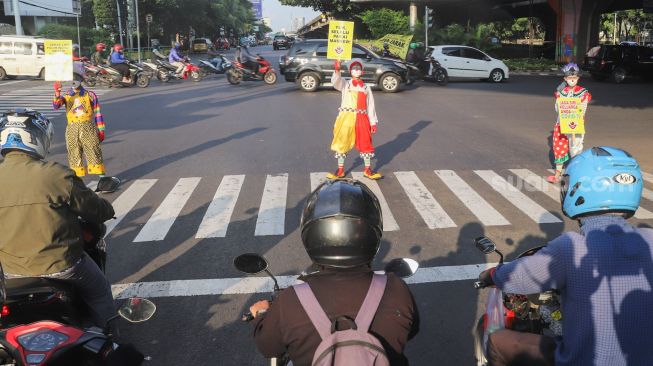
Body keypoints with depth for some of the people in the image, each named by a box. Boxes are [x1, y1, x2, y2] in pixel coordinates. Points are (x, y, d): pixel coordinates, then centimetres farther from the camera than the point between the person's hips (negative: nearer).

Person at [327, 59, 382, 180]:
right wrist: (337, 70, -37)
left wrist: (373, 122, 5)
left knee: (365, 144, 7)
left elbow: (370, 106, 9)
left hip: (361, 119, 2)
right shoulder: (345, 85, 5)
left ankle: (368, 170, 20)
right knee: (342, 143, 5)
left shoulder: (366, 88, 11)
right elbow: (335, 82, -18)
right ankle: (340, 171, 17)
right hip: (346, 117, -1)